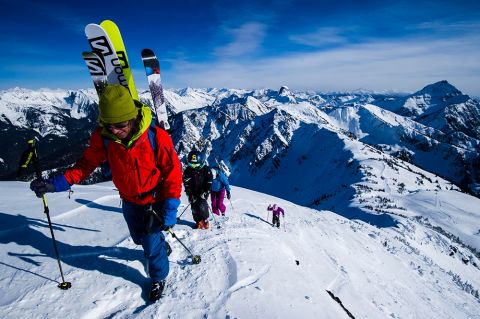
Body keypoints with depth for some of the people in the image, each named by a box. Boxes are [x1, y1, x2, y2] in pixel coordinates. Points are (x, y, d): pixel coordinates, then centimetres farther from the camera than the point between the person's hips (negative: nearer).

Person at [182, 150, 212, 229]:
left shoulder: (206, 169, -11)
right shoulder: (188, 170, -5)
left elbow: (209, 182, -7)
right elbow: (186, 184, -3)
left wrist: (204, 192, -15)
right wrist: (190, 194, -10)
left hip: (203, 191, -3)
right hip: (193, 192, 3)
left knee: (202, 205, -17)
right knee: (194, 206, -5)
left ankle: (205, 221, 0)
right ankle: (198, 222, 9)